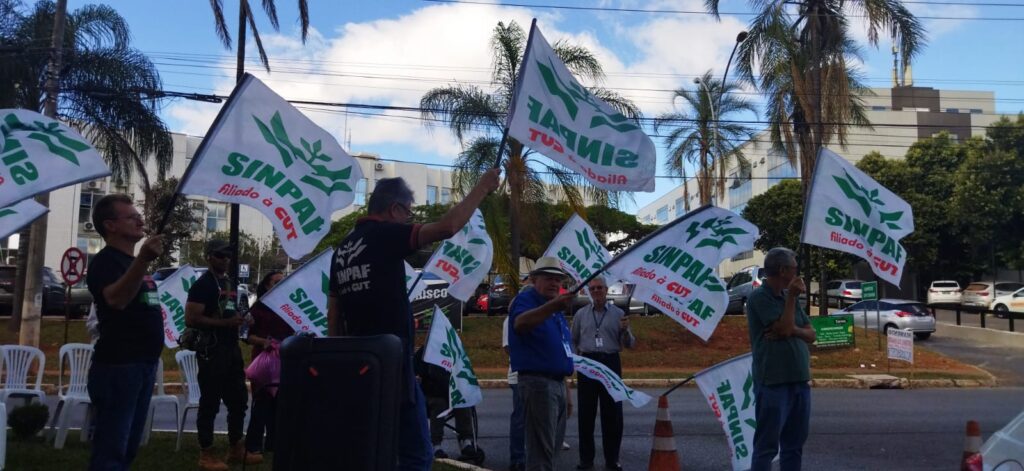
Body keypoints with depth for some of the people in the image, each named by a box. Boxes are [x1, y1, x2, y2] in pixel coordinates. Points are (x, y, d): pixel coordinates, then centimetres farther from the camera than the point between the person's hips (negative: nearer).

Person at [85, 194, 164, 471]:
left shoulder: (134, 263, 17)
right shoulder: (105, 261, -11)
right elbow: (116, 299, -34)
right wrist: (143, 260, -45)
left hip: (144, 365, 9)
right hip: (117, 367, -9)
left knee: (128, 447, 16)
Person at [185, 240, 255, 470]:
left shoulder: (229, 283, 16)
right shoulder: (202, 284, -11)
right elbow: (191, 319, -22)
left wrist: (239, 319, 11)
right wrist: (225, 322, -25)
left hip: (231, 348, 9)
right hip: (212, 350, -9)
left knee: (238, 399, 14)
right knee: (210, 403, -3)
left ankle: (236, 449, 26)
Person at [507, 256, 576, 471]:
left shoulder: (556, 310, 20)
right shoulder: (525, 299, -8)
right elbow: (520, 324, -33)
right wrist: (552, 306, -48)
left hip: (558, 383, 9)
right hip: (538, 382, -9)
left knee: (553, 445, 16)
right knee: (541, 449, -10)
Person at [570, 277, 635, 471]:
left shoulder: (618, 314, 5)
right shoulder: (581, 314, 9)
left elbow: (630, 344, 5)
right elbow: (573, 341, 16)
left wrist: (625, 330, -14)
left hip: (611, 364, -1)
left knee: (612, 413, 2)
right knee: (586, 413, 4)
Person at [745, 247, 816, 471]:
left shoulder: (789, 297, 13)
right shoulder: (759, 297, -9)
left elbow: (811, 335, 10)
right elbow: (784, 327, -17)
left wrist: (792, 330, -11)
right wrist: (792, 297, -8)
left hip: (800, 382, 8)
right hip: (773, 383, -8)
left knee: (794, 445, 12)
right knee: (767, 445, -3)